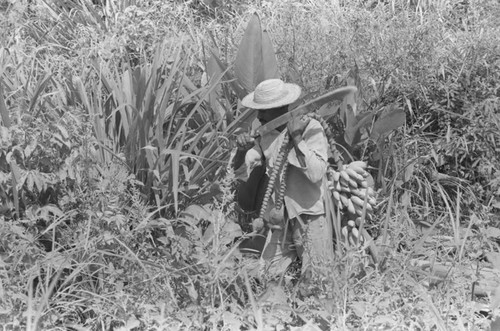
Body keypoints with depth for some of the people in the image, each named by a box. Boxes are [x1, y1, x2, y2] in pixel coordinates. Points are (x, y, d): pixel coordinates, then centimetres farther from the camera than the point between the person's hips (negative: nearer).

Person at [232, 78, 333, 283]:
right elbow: (241, 174, 2)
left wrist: (297, 139, -24)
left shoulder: (311, 129, -12)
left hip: (310, 218, -5)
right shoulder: (265, 134, 4)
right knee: (270, 278, 6)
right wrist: (242, 151, -18)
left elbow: (316, 174, -24)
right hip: (281, 220, 5)